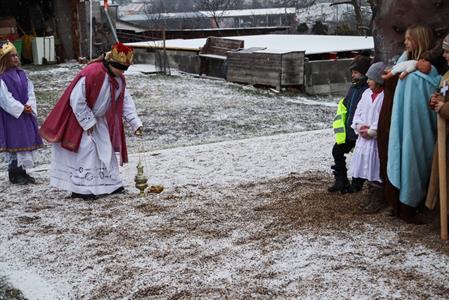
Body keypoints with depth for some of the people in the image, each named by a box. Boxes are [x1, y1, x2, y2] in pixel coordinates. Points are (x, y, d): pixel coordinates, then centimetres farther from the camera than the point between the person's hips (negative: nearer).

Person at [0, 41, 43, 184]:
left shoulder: (22, 74, 9)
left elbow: (30, 92, 6)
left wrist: (30, 107, -9)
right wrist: (21, 108, -16)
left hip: (26, 114, 7)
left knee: (27, 142, 10)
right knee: (14, 143, -1)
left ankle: (22, 171, 20)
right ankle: (14, 174, 9)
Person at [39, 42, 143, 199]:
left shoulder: (119, 79, -4)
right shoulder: (91, 74, -30)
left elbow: (126, 102, 3)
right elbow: (76, 100, -27)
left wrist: (135, 123, -7)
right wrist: (88, 122, -20)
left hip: (99, 120, 8)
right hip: (80, 119, -8)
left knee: (106, 149, 10)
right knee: (86, 151, -10)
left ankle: (110, 183, 21)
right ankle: (81, 188, -3)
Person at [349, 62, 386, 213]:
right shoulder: (366, 93, 10)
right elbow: (358, 112, 13)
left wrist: (371, 132, -15)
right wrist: (359, 126, -5)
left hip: (377, 140, -7)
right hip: (364, 139, 7)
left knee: (377, 172, -1)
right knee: (368, 171, 15)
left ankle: (378, 201, 10)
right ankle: (371, 198, 27)